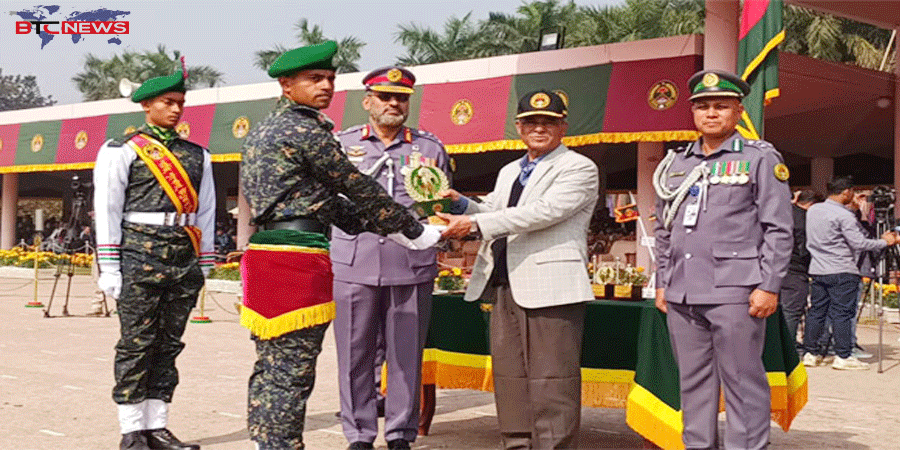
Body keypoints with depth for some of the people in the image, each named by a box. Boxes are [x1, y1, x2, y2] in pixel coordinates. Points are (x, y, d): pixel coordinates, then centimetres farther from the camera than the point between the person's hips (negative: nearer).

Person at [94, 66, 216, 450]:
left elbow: (205, 213, 17)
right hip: (139, 258, -5)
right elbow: (106, 212, -2)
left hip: (184, 261, 5)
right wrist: (109, 268, -8)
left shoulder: (197, 156, 16)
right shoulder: (120, 151, 2)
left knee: (169, 345, 7)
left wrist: (203, 267, 13)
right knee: (136, 346, -2)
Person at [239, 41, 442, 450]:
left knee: (270, 368, 15)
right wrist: (414, 231, 5)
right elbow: (357, 189, -6)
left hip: (264, 249, 10)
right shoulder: (304, 130, -10)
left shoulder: (262, 131, 20)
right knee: (291, 373, -6)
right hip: (298, 255, -10)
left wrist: (383, 229, 20)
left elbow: (324, 197, 21)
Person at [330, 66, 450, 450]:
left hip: (413, 266, 1)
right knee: (355, 353, 3)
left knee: (407, 353, 3)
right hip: (353, 265, 0)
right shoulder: (341, 144, 12)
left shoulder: (430, 147, 14)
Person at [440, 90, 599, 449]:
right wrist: (463, 204, 1)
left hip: (550, 288, -7)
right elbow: (492, 215, 23)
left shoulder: (579, 168, -2)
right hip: (505, 287, 8)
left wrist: (474, 223, -19)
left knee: (550, 383, -6)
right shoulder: (509, 172, 24)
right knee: (509, 378, 11)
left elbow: (543, 212, -15)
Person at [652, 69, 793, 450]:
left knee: (742, 382, -1)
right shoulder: (676, 165, 16)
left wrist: (769, 286, -9)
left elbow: (778, 229, -3)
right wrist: (662, 282, 16)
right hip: (681, 295, 5)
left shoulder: (761, 159, 2)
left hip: (734, 293, -5)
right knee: (693, 382, 11)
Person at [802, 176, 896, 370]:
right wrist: (885, 242, -2)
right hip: (841, 272, -7)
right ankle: (843, 356, -2)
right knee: (842, 313, -3)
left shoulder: (812, 210, 9)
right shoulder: (843, 216, -14)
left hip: (817, 270, 7)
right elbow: (859, 244, -15)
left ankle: (810, 353, 13)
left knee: (816, 311, 10)